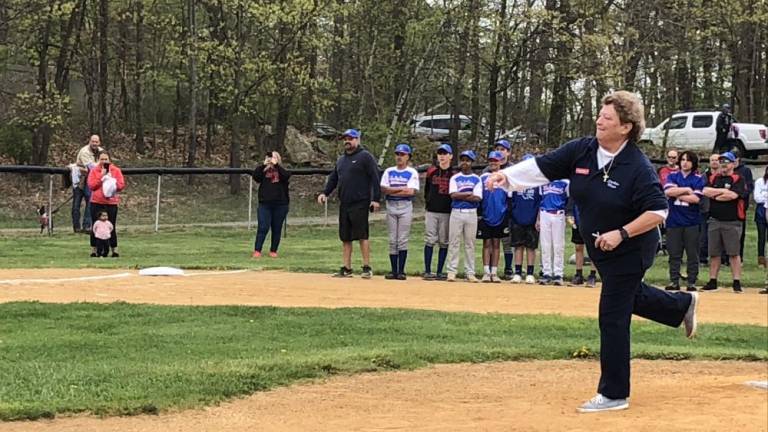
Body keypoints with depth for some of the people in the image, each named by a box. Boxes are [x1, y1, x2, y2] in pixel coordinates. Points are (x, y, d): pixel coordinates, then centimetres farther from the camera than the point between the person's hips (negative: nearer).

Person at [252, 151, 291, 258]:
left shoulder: (282, 171, 7)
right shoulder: (264, 171, 8)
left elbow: (286, 176, -15)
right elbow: (255, 176, -9)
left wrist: (276, 164, -16)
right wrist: (263, 164, -15)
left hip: (280, 205, 1)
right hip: (265, 204, -1)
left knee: (277, 229, 5)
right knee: (263, 228, -7)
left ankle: (273, 251, 14)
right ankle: (257, 251, -6)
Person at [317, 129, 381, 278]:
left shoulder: (365, 157, -3)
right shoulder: (341, 160, 20)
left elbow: (375, 178, -9)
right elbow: (333, 178, 23)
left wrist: (375, 199, -17)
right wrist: (325, 193, 6)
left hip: (360, 204, -7)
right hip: (344, 204, 7)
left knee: (362, 236, -7)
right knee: (345, 237, 8)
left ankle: (367, 268, -3)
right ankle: (346, 269, 12)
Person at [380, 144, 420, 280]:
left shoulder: (412, 173, 1)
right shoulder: (389, 171, 11)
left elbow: (411, 192, -12)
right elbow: (383, 189, -2)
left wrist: (392, 191, -8)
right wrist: (402, 188, -9)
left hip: (405, 207, -3)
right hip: (391, 206, 3)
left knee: (403, 240, -5)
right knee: (392, 240, 3)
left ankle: (401, 271, -3)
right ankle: (394, 271, 6)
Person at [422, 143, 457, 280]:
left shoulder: (455, 173, 1)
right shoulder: (431, 171, 7)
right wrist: (427, 202, 12)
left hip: (447, 212, -1)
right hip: (431, 212, 1)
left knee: (444, 242, 3)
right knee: (430, 240, -4)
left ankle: (439, 272, 8)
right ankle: (427, 271, -2)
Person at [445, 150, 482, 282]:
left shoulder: (477, 179, 7)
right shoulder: (455, 178, 8)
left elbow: (477, 198, -6)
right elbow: (453, 195, -7)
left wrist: (460, 195, -7)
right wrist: (469, 194, -7)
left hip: (471, 213, 0)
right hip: (456, 212, 0)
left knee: (470, 244, 3)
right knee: (453, 243, -2)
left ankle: (470, 273, 7)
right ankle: (451, 272, 0)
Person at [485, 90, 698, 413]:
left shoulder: (638, 167, -24)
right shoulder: (581, 151, -7)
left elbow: (658, 212, -24)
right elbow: (542, 167, -8)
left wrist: (621, 234, -29)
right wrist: (507, 176, -21)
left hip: (629, 250, -8)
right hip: (601, 249, 8)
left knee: (612, 317, -5)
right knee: (629, 296, 28)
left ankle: (614, 394, 6)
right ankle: (683, 305, 55)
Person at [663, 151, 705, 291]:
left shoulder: (698, 179, 3)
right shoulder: (672, 176, 10)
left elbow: (696, 198, -10)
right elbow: (668, 191, -9)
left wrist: (677, 194, -6)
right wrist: (686, 190, -8)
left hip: (691, 221, -1)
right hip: (674, 221, 1)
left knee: (692, 254, 1)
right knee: (674, 254, 3)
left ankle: (691, 282, 7)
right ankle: (674, 281, 9)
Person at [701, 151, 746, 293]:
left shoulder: (738, 180, 0)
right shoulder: (713, 179, 14)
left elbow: (733, 195, -17)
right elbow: (705, 191, -4)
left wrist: (715, 195, -4)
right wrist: (724, 191, -8)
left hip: (732, 222, -4)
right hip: (714, 221, 4)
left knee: (734, 253, -4)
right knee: (714, 253, 7)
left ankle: (737, 283, -3)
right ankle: (712, 282, 14)